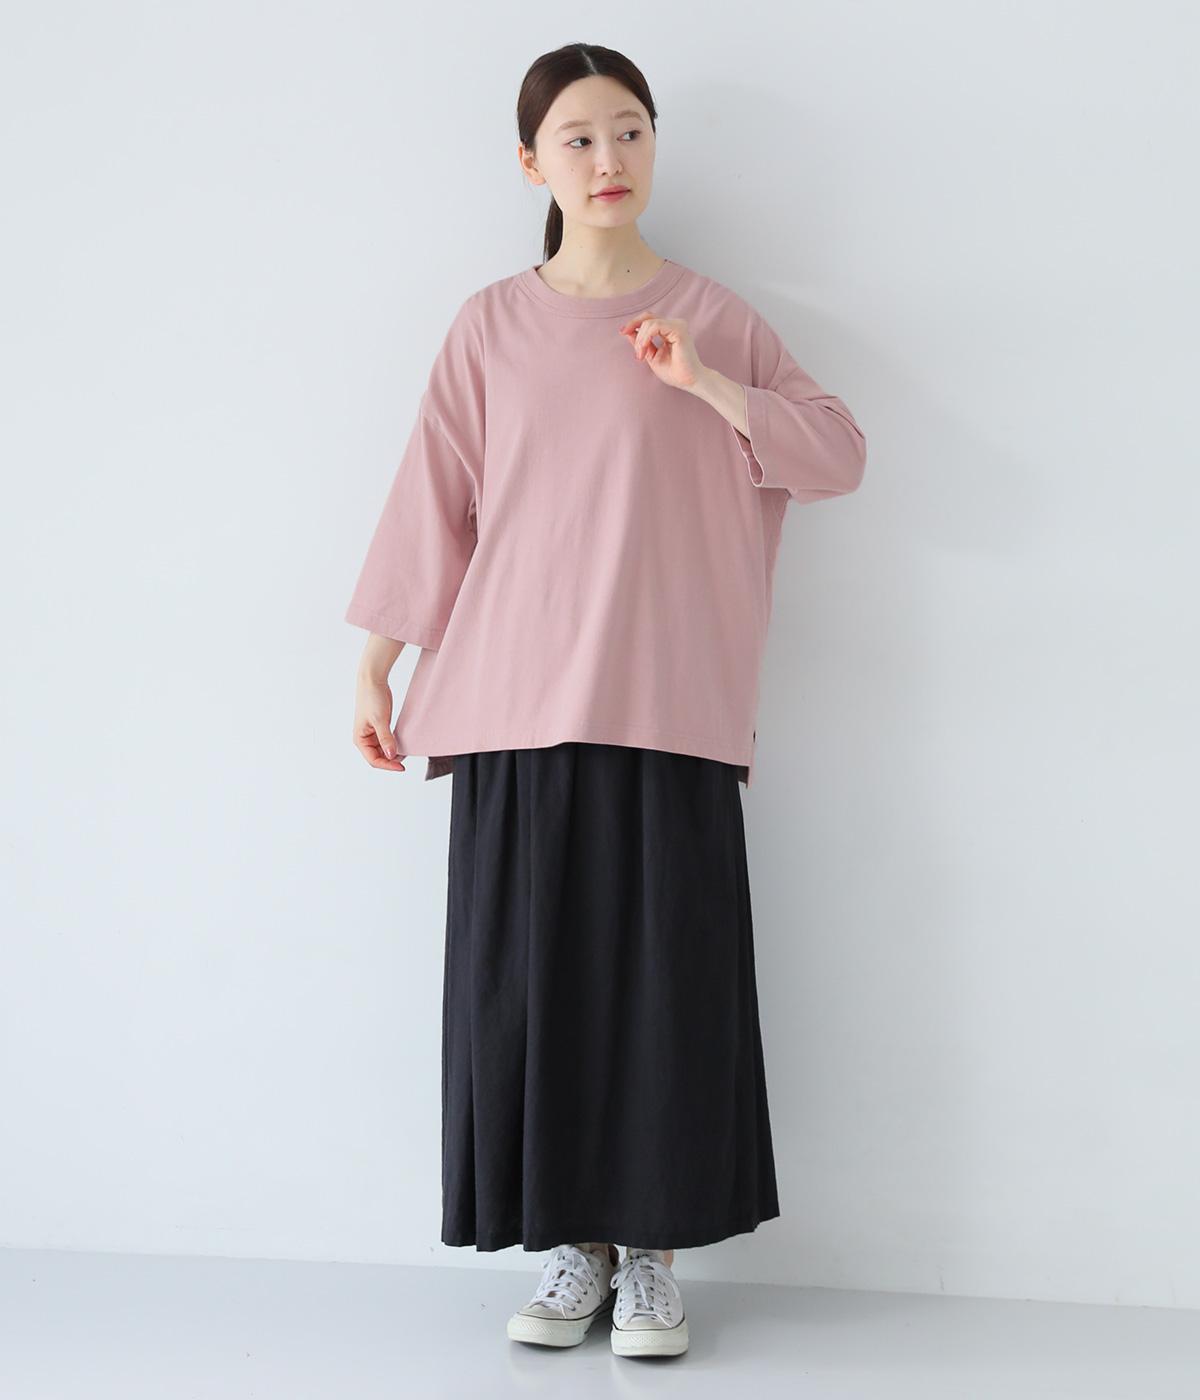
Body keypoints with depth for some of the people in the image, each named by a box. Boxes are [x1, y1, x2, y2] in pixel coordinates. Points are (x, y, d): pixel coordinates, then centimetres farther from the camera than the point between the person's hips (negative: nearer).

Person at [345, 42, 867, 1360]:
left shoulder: (712, 314, 8)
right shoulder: (491, 324, 9)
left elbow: (839, 453, 2)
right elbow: (434, 500, 8)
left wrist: (703, 379, -10)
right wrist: (375, 668, 6)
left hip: (667, 702, 0)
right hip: (519, 703, 1)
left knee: (669, 977, -2)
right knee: (531, 976, 0)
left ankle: (653, 1253, 12)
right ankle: (572, 1244, 14)